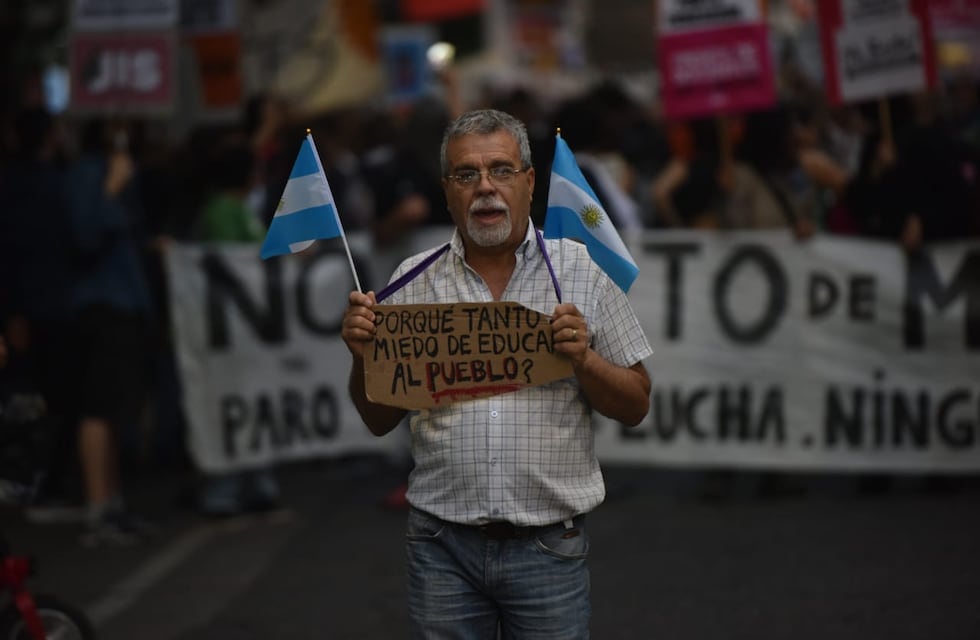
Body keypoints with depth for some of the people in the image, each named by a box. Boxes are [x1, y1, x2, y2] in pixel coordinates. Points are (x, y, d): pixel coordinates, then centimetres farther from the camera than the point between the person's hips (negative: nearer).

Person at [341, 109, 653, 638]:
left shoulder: (582, 272, 2)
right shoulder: (414, 281, 5)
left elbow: (634, 406, 4)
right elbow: (379, 421, 10)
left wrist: (583, 360, -14)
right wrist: (363, 355, -8)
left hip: (548, 548, -1)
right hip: (442, 548, 1)